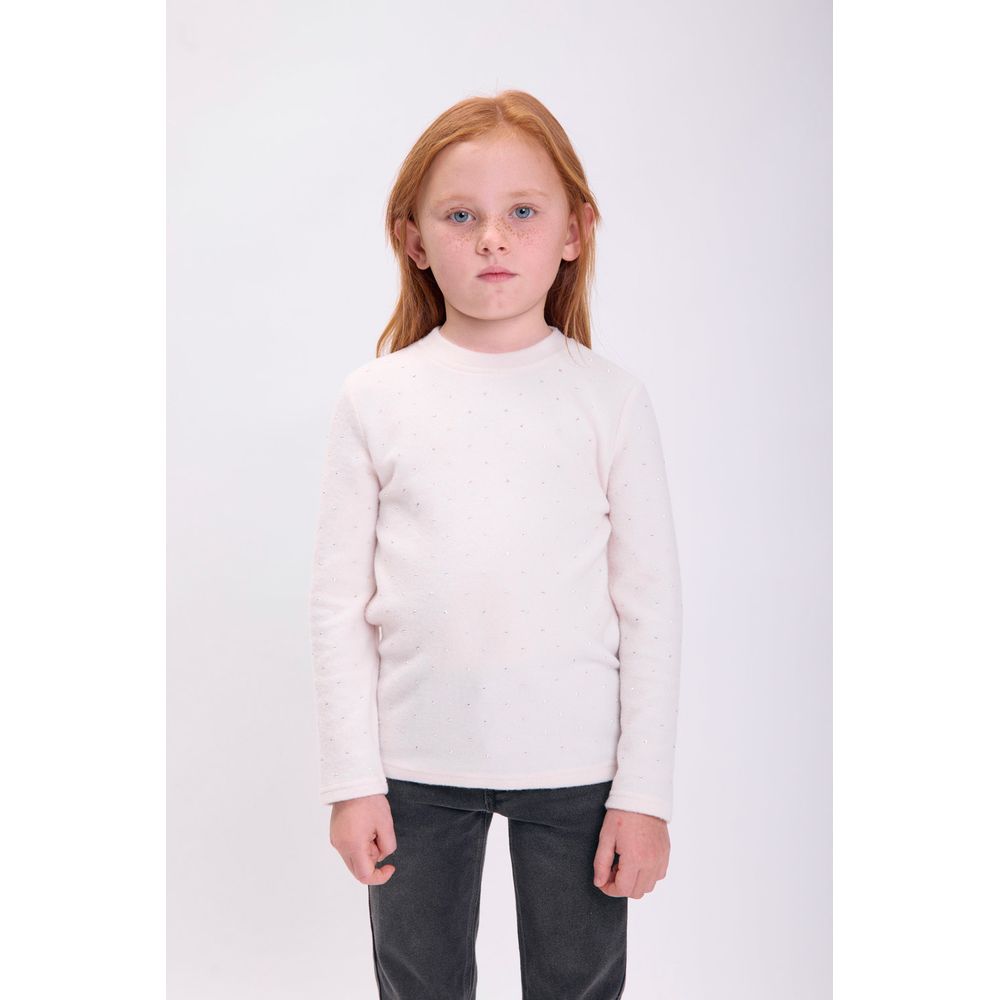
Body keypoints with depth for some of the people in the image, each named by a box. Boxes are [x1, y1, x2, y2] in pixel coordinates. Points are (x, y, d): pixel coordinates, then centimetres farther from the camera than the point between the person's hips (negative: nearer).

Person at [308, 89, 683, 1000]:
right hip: (417, 761, 1)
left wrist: (645, 791, -3)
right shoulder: (375, 399, -2)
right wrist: (353, 779, -2)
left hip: (576, 762, 0)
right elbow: (340, 604, 0)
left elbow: (652, 605, -1)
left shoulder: (611, 397, -3)